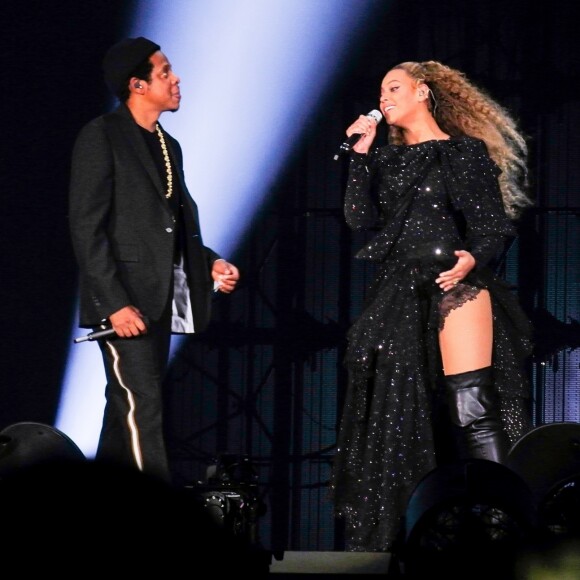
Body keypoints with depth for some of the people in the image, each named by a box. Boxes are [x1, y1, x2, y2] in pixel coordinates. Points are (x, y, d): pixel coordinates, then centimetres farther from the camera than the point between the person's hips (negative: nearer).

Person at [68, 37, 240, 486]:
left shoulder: (168, 146, 18)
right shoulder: (101, 137, -7)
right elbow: (87, 228, -13)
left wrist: (209, 263, 3)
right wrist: (115, 303, -19)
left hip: (160, 301, 8)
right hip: (124, 302, -8)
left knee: (126, 415, 10)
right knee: (142, 412, -13)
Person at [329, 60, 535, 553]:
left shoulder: (466, 152, 4)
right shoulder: (387, 158, 17)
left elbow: (497, 228, -1)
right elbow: (361, 219, 5)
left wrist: (473, 259, -21)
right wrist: (360, 155, 1)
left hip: (455, 286, -5)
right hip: (397, 296, 5)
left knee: (473, 408, -16)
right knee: (397, 417, 2)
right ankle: (395, 540, 6)